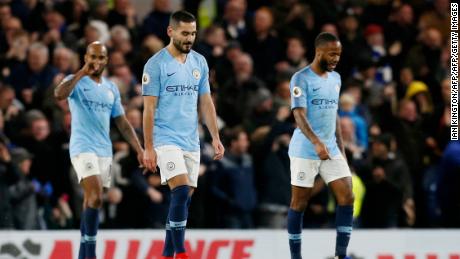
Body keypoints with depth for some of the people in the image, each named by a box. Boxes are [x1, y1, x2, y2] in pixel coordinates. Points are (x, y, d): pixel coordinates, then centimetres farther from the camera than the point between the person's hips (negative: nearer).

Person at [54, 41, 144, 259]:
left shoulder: (111, 88, 16)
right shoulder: (76, 82, -2)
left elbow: (122, 123, 19)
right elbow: (59, 94, -25)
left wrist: (139, 150, 12)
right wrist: (83, 72, -23)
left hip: (104, 151, 6)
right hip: (83, 149, -6)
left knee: (91, 201, 8)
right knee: (95, 198, -20)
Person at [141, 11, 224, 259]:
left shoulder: (199, 62, 10)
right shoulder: (156, 64, -7)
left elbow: (206, 103, 14)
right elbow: (149, 108, -8)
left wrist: (216, 138, 6)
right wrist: (148, 148, -11)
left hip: (191, 142, 6)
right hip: (166, 140, -6)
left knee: (184, 199, 5)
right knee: (181, 193, -19)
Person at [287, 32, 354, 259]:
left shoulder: (335, 78, 12)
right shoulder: (301, 79, -11)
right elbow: (299, 115, -20)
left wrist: (340, 148, 17)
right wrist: (316, 143, -33)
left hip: (331, 150, 6)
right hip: (305, 152, -6)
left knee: (347, 197, -5)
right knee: (299, 203, 1)